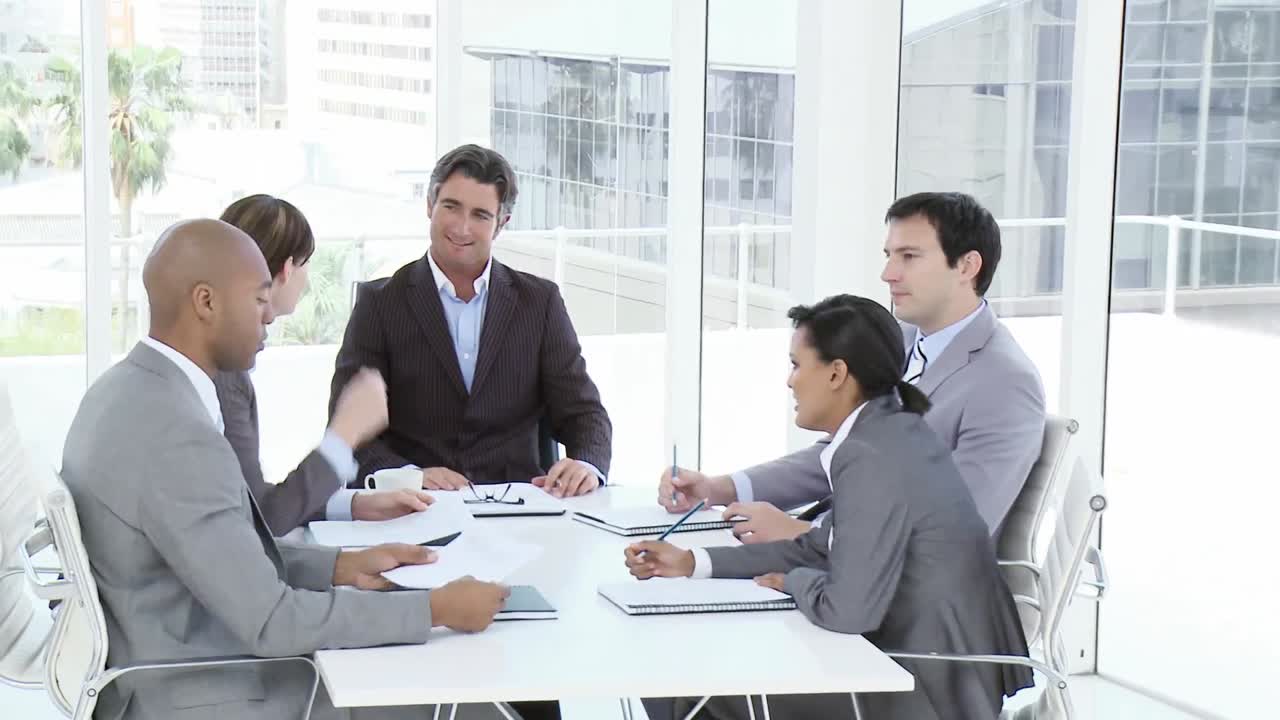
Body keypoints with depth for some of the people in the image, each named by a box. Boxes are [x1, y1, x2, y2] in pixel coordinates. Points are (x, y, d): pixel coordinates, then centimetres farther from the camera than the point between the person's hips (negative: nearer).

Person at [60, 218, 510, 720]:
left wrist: (342, 567, 3)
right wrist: (435, 610, -18)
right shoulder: (176, 436, -26)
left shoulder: (129, 393, 4)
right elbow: (271, 621, -24)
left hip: (160, 673, 9)